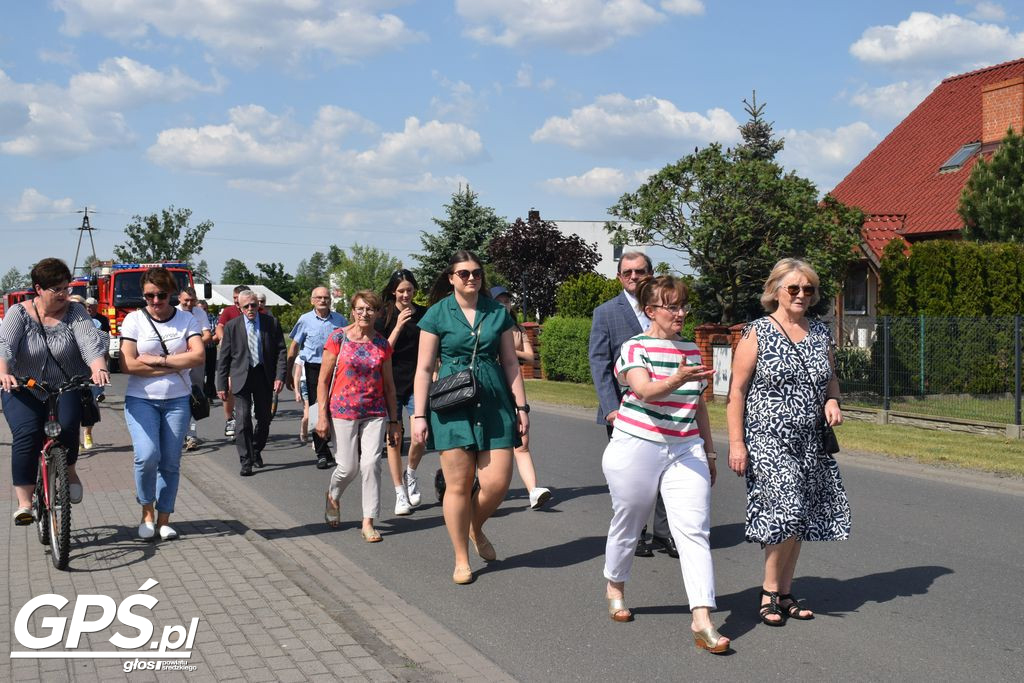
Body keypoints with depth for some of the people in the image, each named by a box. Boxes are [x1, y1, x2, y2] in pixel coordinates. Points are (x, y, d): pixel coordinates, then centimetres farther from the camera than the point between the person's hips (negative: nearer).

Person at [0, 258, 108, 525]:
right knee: (26, 434, -22)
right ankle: (25, 502, -17)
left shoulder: (75, 313, -2)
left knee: (67, 425, -26)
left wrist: (98, 368, -39)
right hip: (24, 391, 0)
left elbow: (90, 342, -18)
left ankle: (69, 471, 5)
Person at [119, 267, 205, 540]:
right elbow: (128, 365, -10)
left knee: (171, 463, 3)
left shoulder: (186, 320, 4)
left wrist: (158, 359, -14)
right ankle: (147, 513, 5)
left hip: (177, 400, 2)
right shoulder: (134, 320, -1)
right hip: (141, 399, -2)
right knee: (147, 456, -17)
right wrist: (177, 365, -9)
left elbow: (198, 356, -9)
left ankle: (164, 520, 15)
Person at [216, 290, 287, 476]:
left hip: (265, 376, 2)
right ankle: (246, 462, -3)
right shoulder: (232, 326, -1)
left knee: (264, 419, 11)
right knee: (243, 420, -9)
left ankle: (256, 452, 34)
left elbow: (281, 351, 2)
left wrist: (280, 376, -9)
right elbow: (223, 358, 2)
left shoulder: (271, 323, 1)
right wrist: (222, 385, -1)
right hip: (241, 377, -2)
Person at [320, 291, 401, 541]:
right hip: (343, 411, -2)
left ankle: (368, 522, 0)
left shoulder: (382, 344, 5)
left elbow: (389, 385, 11)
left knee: (371, 463, -8)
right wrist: (322, 416, -6)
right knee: (348, 467, 2)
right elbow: (323, 380, -1)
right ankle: (333, 496, 36)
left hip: (375, 413, 2)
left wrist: (394, 421, 10)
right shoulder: (338, 338, -3)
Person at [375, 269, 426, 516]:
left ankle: (410, 474, 15)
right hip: (391, 383, 0)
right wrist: (398, 327, -15)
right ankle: (400, 494, 14)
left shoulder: (424, 315, 6)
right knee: (394, 440, 3)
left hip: (417, 383, 1)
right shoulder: (384, 317, 0)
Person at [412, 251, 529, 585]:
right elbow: (424, 368, 1)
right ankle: (461, 560, 15)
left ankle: (476, 528, 28)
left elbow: (511, 363, 12)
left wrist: (521, 406, 8)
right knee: (458, 485, 0)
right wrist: (419, 415, -3)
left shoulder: (497, 312, 9)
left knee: (498, 482, -4)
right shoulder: (437, 314, 2)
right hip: (453, 406, -2)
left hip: (494, 404, 2)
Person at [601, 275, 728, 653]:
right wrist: (678, 378, -44)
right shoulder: (635, 348, -7)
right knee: (627, 525, 12)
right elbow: (645, 391, -26)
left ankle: (702, 621, -14)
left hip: (685, 451, 4)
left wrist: (709, 452, 20)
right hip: (637, 450, -4)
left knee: (695, 531, -9)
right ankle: (615, 588, 39)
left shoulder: (691, 350, 11)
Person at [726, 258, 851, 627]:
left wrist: (832, 401, 1)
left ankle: (785, 593, 21)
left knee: (798, 520, 8)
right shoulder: (757, 333, -5)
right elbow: (736, 391, -6)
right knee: (785, 514, -14)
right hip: (767, 440, -5)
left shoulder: (820, 332, 10)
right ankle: (769, 593, 3)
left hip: (810, 443, 6)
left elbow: (831, 378, 24)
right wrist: (736, 443, -12)